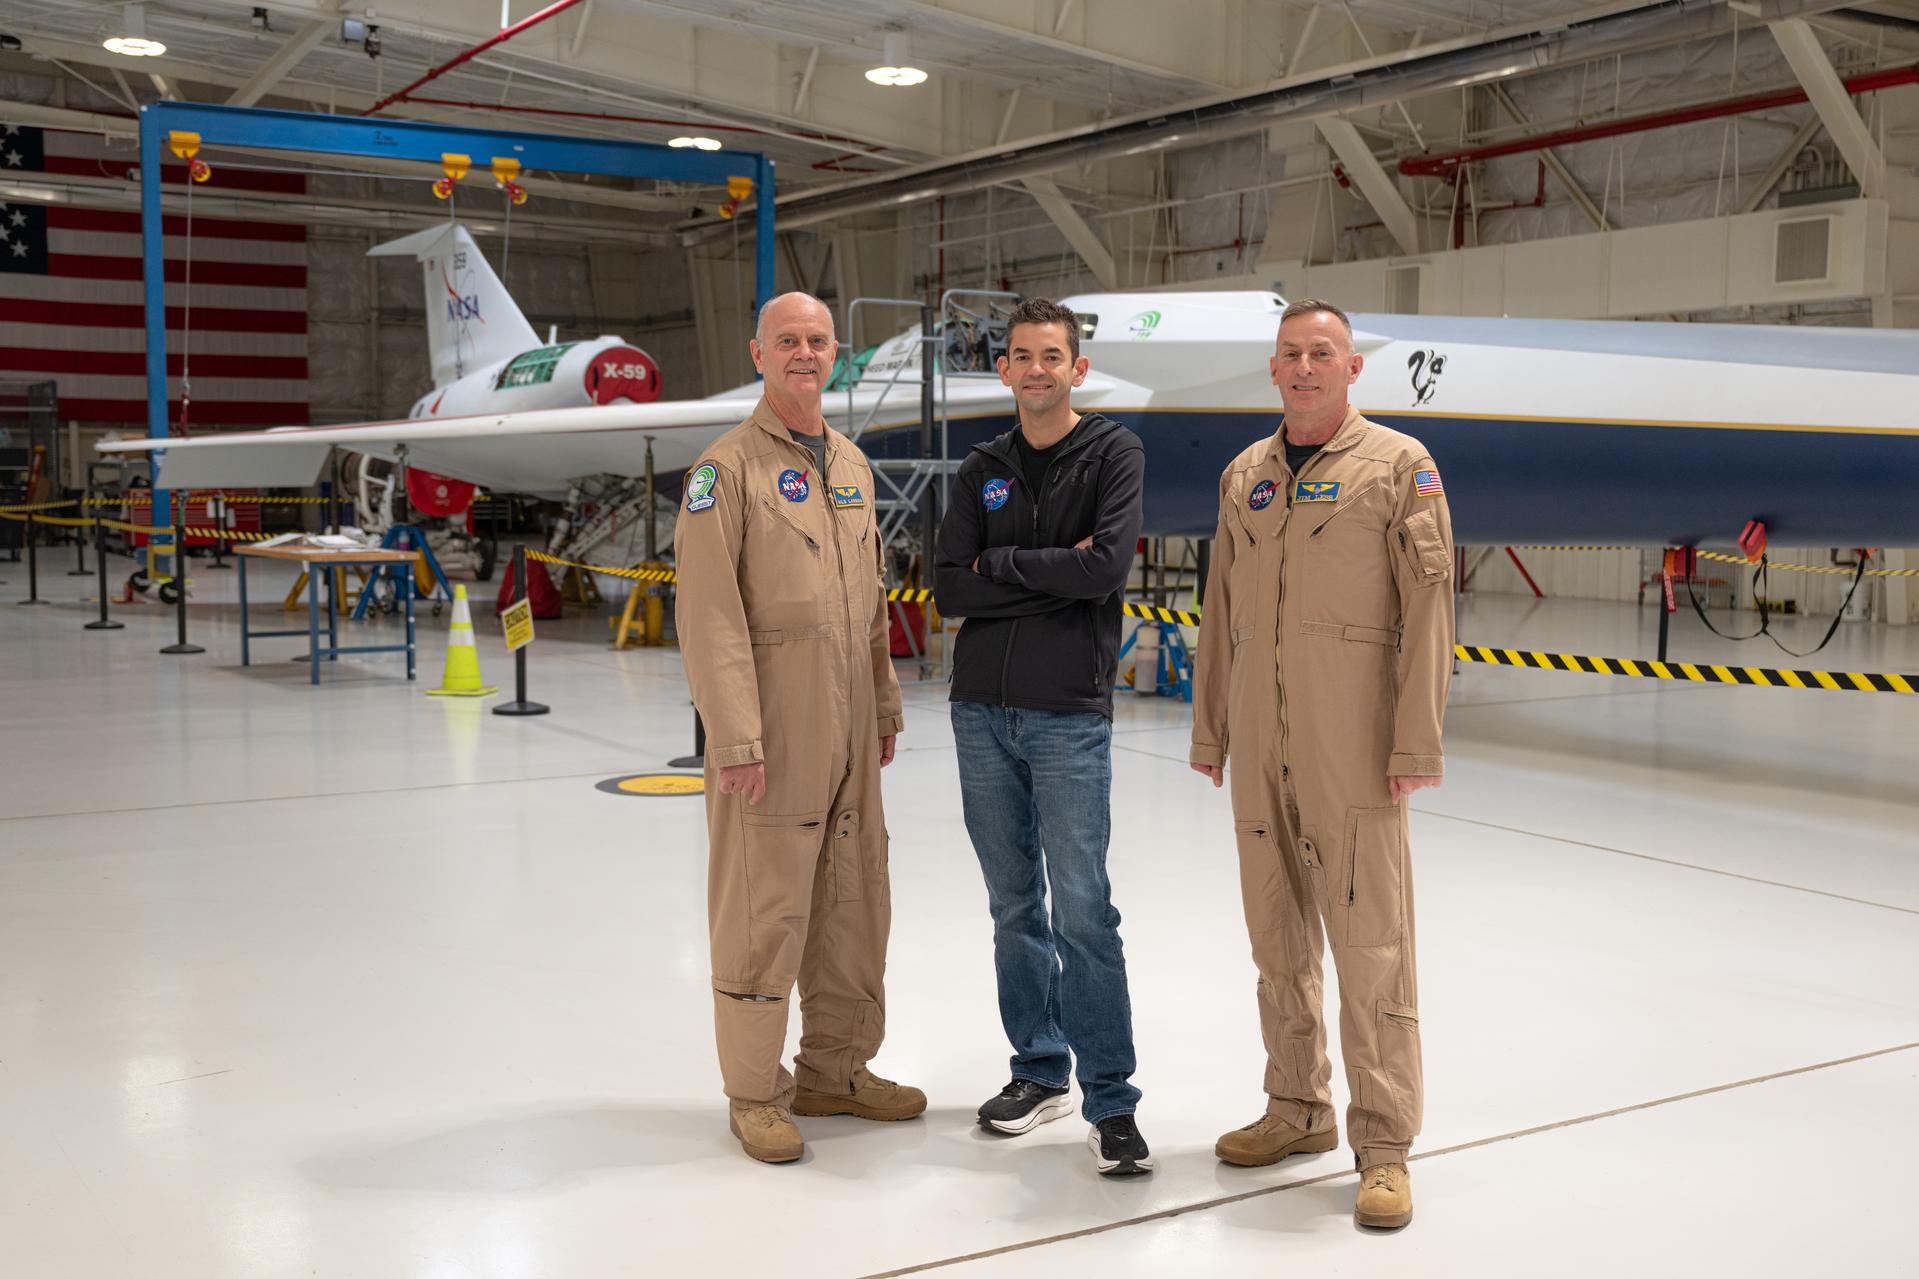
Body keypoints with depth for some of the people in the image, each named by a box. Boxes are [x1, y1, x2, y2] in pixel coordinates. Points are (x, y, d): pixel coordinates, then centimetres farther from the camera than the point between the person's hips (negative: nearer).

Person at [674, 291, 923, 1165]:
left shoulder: (852, 465, 15)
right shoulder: (727, 468, -7)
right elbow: (709, 613, -13)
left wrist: (885, 706, 18)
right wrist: (735, 738, -18)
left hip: (848, 733, 7)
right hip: (771, 731, -7)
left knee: (853, 904, 13)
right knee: (762, 913, -1)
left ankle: (835, 1070, 28)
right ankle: (755, 1094, 12)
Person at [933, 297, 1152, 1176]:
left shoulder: (1113, 453, -1)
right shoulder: (981, 471, 11)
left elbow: (1107, 567, -16)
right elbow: (949, 590, 1)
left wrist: (1001, 564, -7)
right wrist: (1050, 578, -9)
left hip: (1069, 715, -5)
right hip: (981, 711, 5)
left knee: (1082, 909, -8)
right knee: (1014, 905, 11)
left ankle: (1110, 1104, -1)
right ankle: (1040, 1070, 24)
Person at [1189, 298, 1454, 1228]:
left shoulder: (1398, 464, -1)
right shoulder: (1243, 475, 15)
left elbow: (1428, 608, -6)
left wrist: (1417, 743, -12)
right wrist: (1208, 729, 15)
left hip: (1352, 746, -5)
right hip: (1259, 744, 5)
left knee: (1370, 941, -4)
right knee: (1277, 935, 12)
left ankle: (1384, 1146, 5)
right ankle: (1299, 1108, 26)